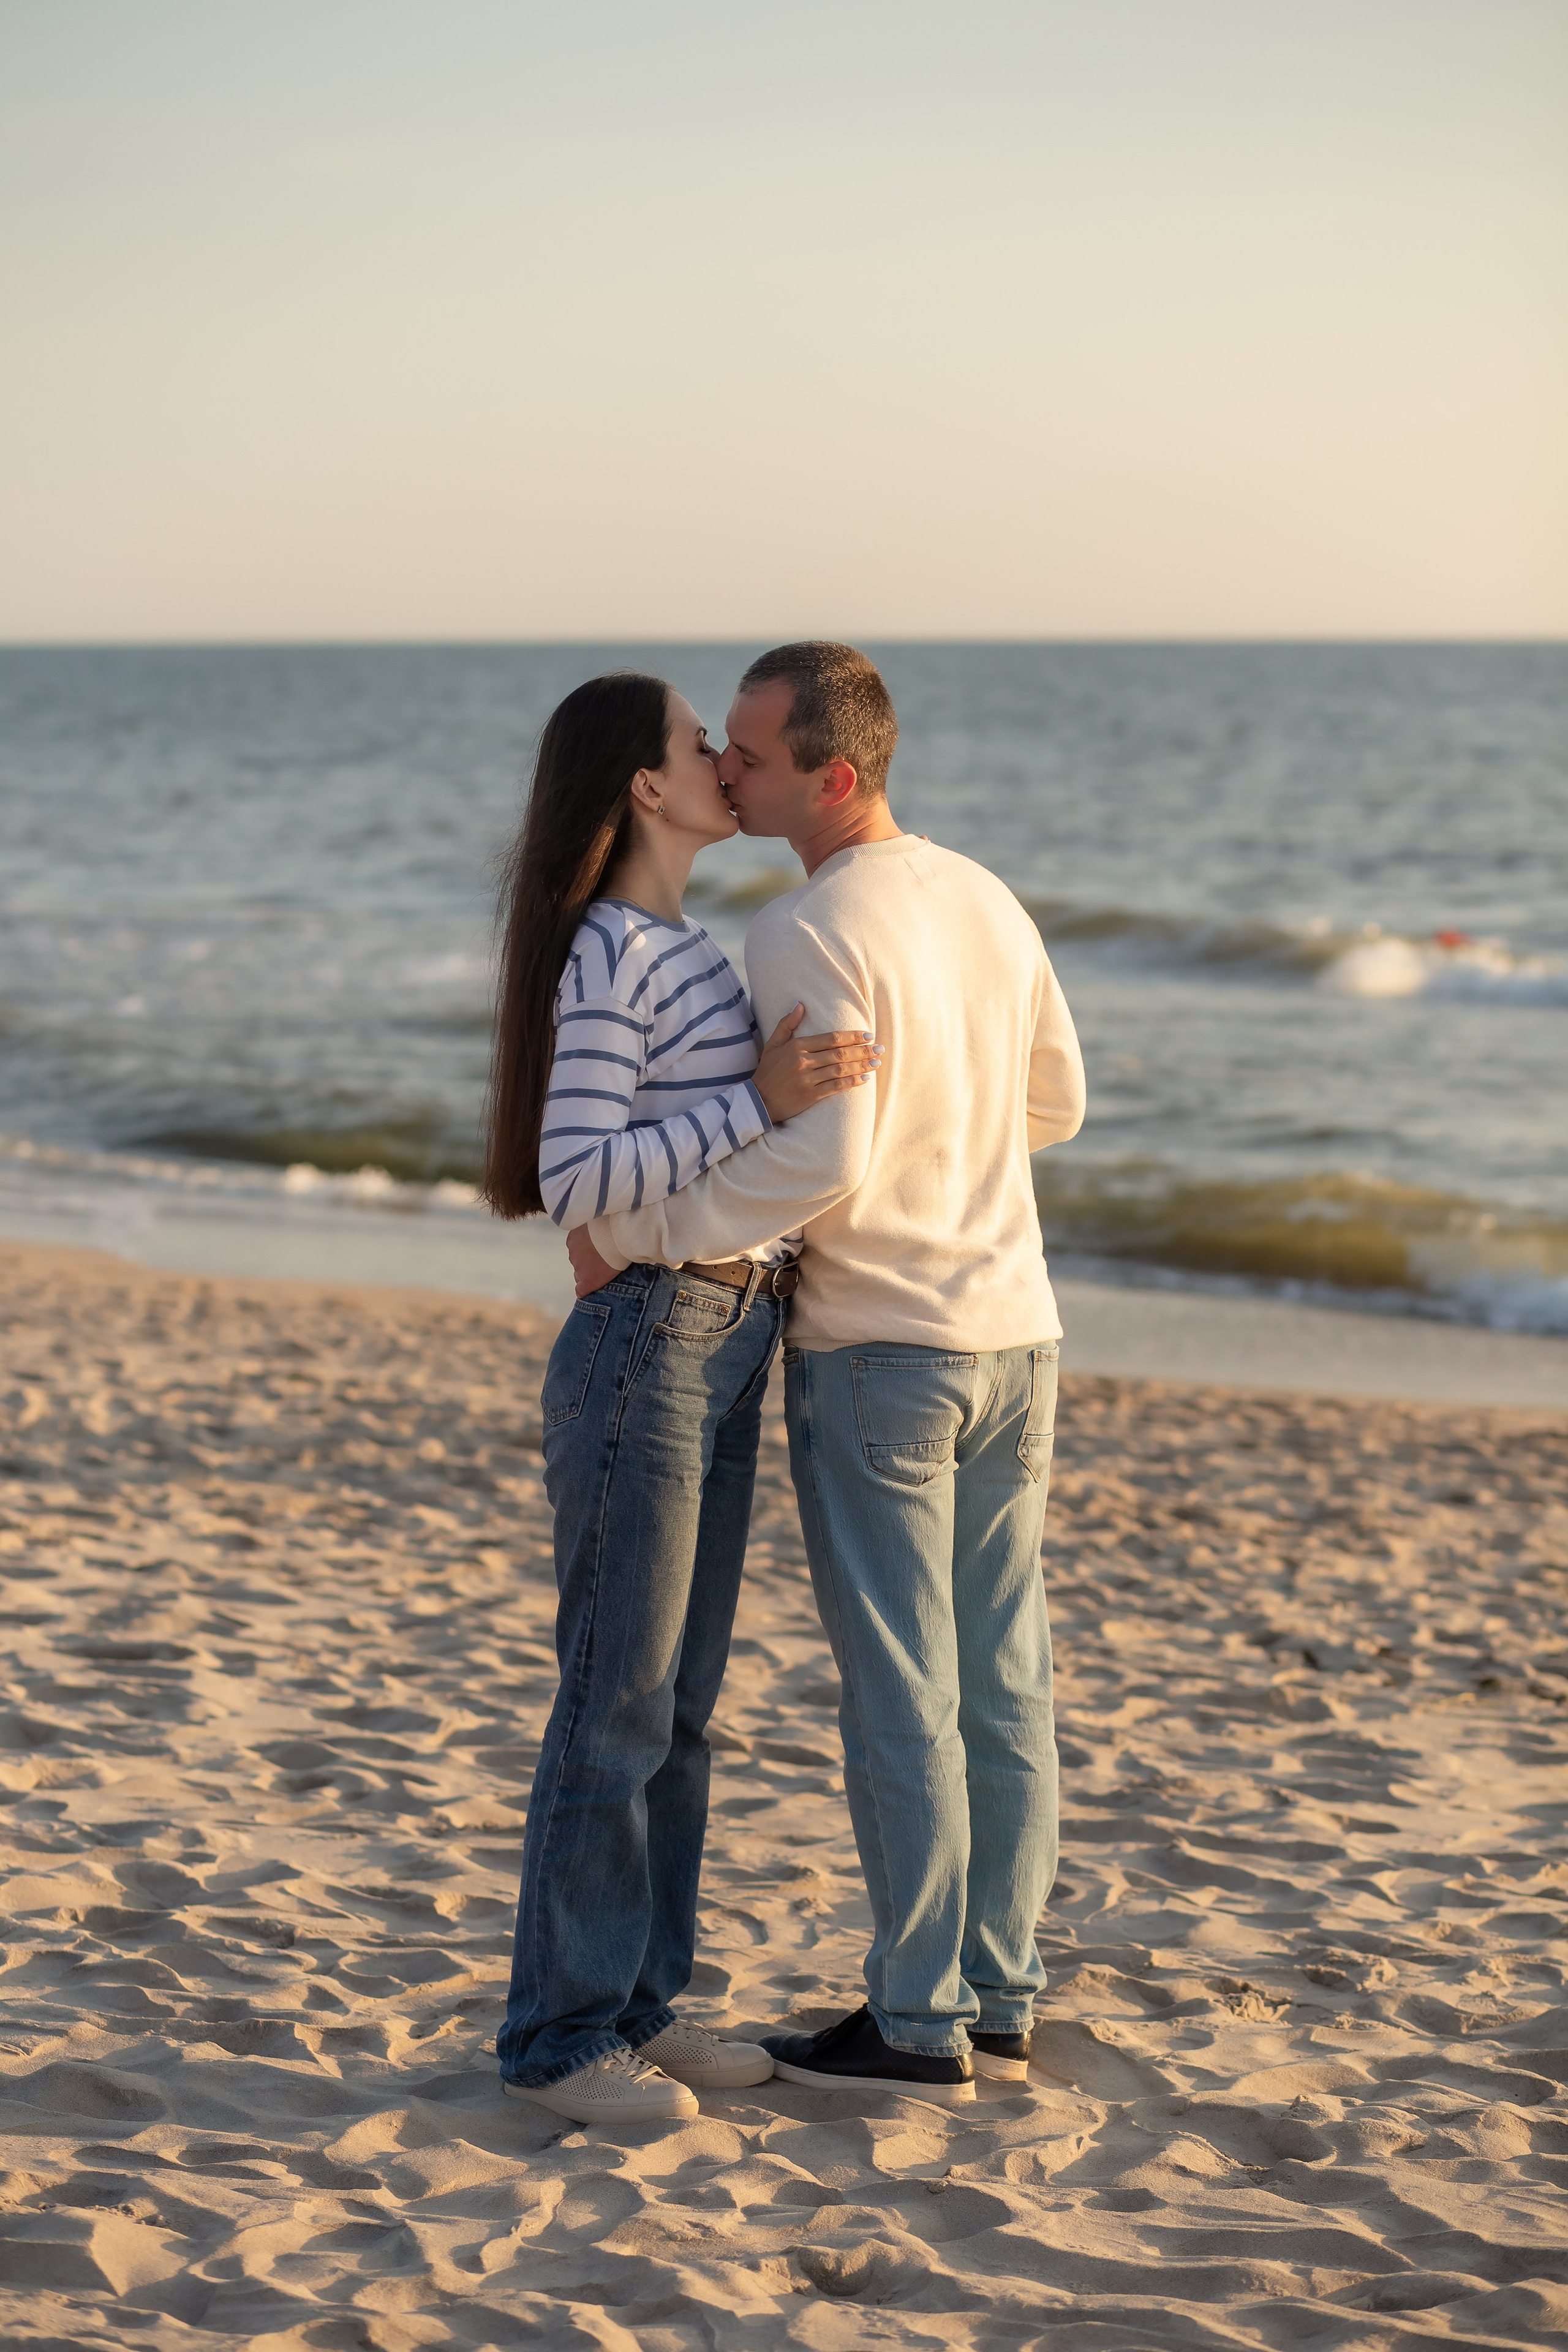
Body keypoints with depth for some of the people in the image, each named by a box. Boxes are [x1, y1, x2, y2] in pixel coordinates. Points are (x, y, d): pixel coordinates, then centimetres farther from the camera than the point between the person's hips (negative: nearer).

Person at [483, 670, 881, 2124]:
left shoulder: (678, 952, 15)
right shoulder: (608, 959, -15)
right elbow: (574, 1183, -21)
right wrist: (761, 1099, -25)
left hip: (726, 1354, 9)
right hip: (644, 1351, -9)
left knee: (678, 1702, 12)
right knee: (617, 1705, -3)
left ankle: (639, 2002, 21)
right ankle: (561, 2034, 6)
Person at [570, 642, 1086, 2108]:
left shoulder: (811, 935, -17)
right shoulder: (986, 901, 7)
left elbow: (821, 1166, -26)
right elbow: (1055, 1103, 17)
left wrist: (638, 1231, -16)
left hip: (875, 1351, -8)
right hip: (1012, 1333, 8)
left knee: (900, 1693, -2)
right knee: (1002, 1683, 10)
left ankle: (917, 2023, 4)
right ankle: (998, 2002, 16)